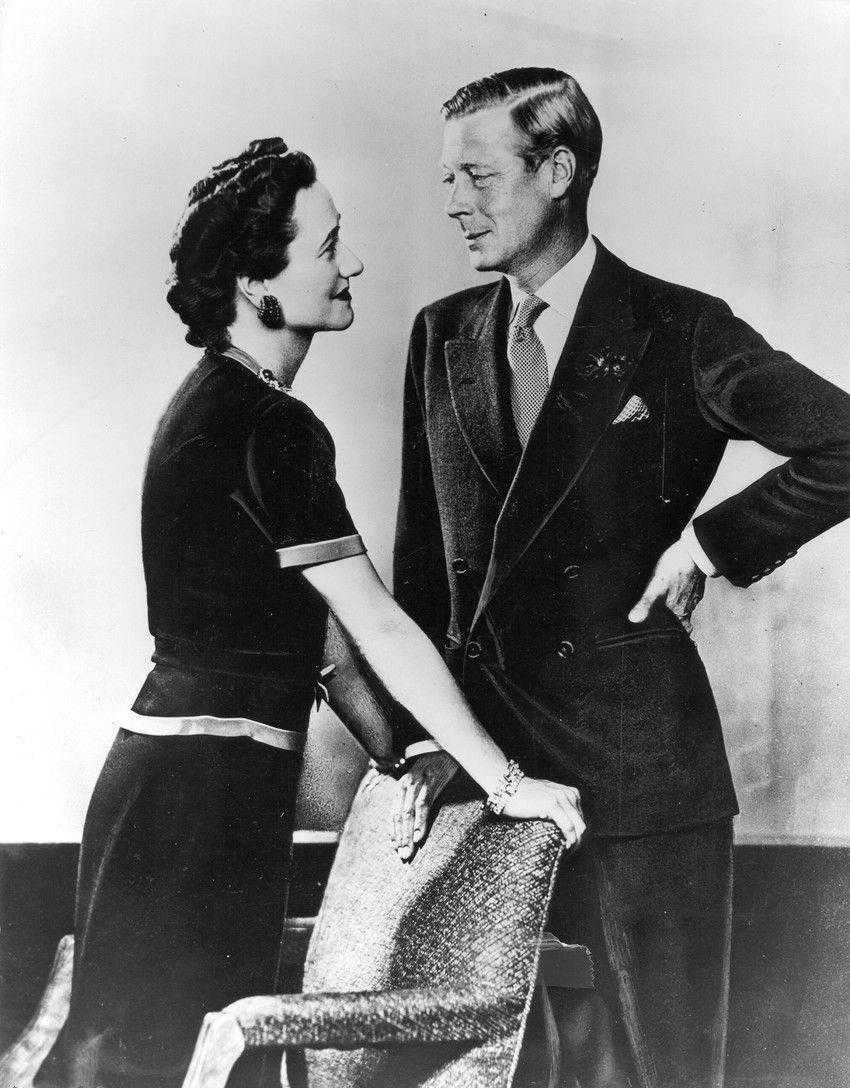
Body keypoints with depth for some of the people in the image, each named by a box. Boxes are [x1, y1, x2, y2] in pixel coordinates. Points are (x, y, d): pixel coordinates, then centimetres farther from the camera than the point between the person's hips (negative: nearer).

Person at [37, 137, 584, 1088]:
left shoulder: (219, 400, 11)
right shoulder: (266, 426, -20)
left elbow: (307, 609, 12)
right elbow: (379, 628, -19)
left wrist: (388, 748, 12)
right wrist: (504, 782, -12)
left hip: (179, 773, 9)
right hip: (203, 792, -9)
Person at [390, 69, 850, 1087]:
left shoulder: (678, 331, -5)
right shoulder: (442, 336, 9)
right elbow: (421, 553, 9)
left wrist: (712, 541, -10)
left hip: (636, 752, -4)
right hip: (484, 740, 4)